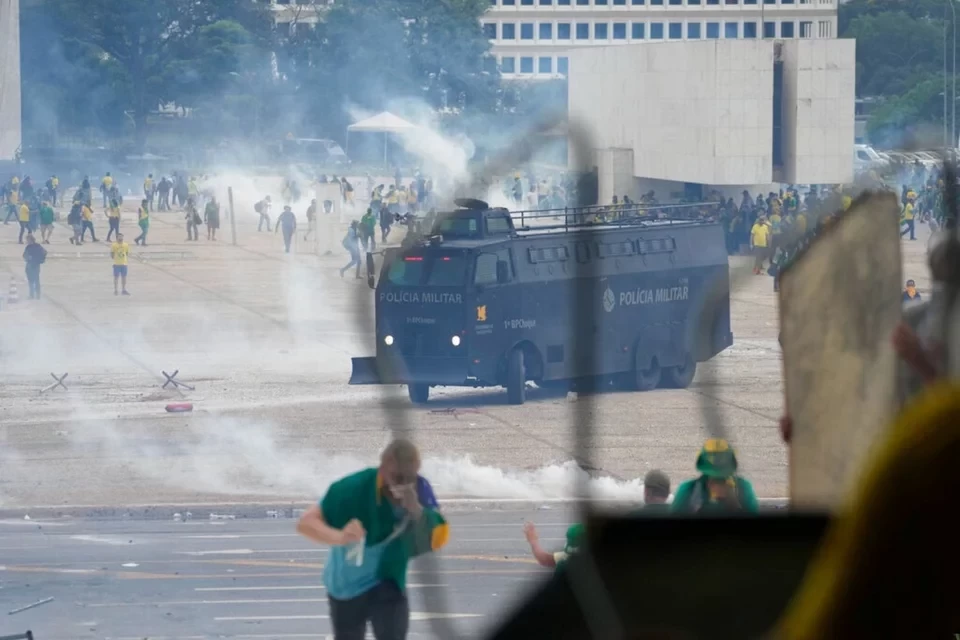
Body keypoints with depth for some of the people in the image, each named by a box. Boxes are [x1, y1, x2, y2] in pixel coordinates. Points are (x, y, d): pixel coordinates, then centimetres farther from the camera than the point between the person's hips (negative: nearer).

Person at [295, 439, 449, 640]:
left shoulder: (420, 490, -21)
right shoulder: (354, 489, -31)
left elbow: (438, 539, -25)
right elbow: (305, 523, -31)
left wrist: (417, 511, -45)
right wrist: (339, 537, -52)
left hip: (388, 583, 1)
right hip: (347, 585, -1)